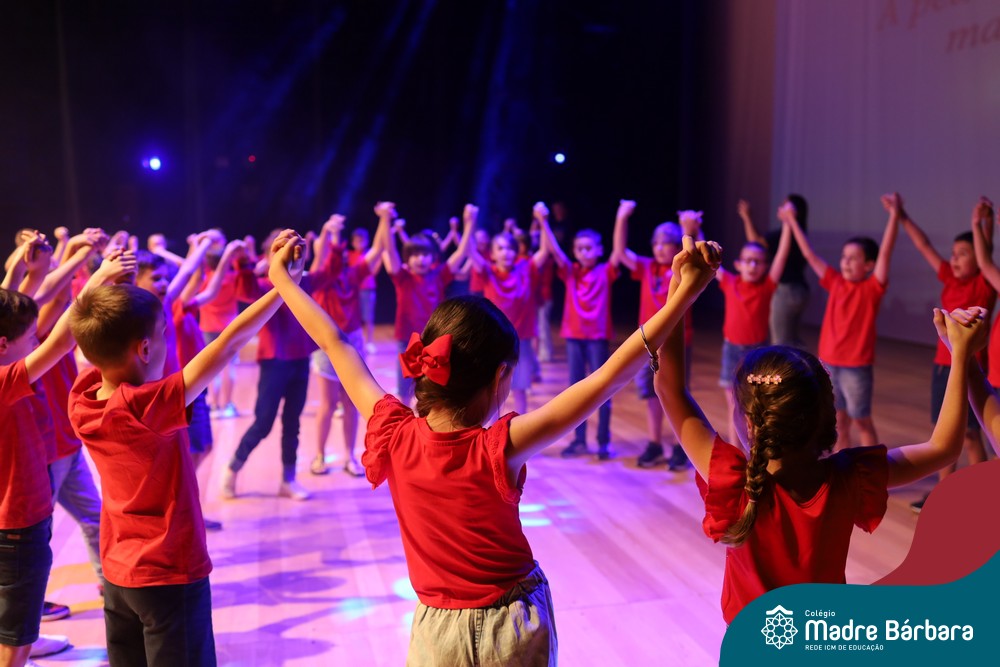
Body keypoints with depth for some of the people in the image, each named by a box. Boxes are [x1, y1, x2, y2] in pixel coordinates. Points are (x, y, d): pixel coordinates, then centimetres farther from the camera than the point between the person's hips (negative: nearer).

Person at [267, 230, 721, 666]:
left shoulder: (395, 436, -18)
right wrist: (683, 295, -29)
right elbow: (607, 378, -29)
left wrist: (281, 276, 6)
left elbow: (334, 344, -6)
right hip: (513, 627, -1)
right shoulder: (501, 447, -25)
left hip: (437, 629, 2)